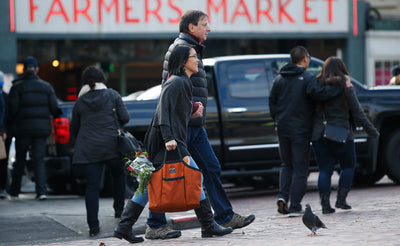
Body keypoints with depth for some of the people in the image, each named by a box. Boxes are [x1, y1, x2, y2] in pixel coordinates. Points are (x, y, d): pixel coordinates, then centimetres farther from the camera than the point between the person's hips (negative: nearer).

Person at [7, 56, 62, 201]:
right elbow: (54, 108, 2)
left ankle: (14, 191, 17)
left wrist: (10, 124, 6)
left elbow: (12, 108, -10)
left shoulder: (17, 87, -4)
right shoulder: (46, 87, 6)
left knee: (20, 160, 10)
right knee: (39, 159, 4)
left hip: (23, 129, -2)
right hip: (41, 129, 2)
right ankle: (42, 191, -11)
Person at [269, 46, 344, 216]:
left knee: (287, 165, 20)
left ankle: (283, 196, 0)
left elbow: (272, 103, 12)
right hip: (300, 130, -5)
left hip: (283, 129, 5)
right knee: (300, 169, 1)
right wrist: (340, 86, -17)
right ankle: (295, 207, -1)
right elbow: (318, 93, -26)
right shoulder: (307, 78, -9)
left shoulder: (279, 79, 10)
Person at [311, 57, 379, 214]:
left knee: (324, 170, 7)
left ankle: (325, 204, 0)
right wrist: (371, 131, 2)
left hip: (319, 136, 3)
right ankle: (341, 199, 7)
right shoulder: (345, 88, -6)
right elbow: (358, 113, -5)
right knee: (348, 166, 15)